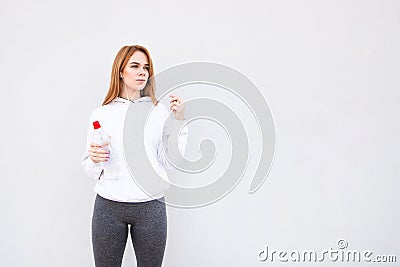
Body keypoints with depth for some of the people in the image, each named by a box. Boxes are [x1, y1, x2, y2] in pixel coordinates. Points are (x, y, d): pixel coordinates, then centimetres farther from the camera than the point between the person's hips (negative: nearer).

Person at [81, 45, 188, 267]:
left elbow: (173, 162, 1)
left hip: (151, 206, 0)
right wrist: (94, 159, -14)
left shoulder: (160, 111, 4)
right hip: (108, 206, 0)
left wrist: (179, 121, -5)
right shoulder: (101, 113, 4)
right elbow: (90, 170, 7)